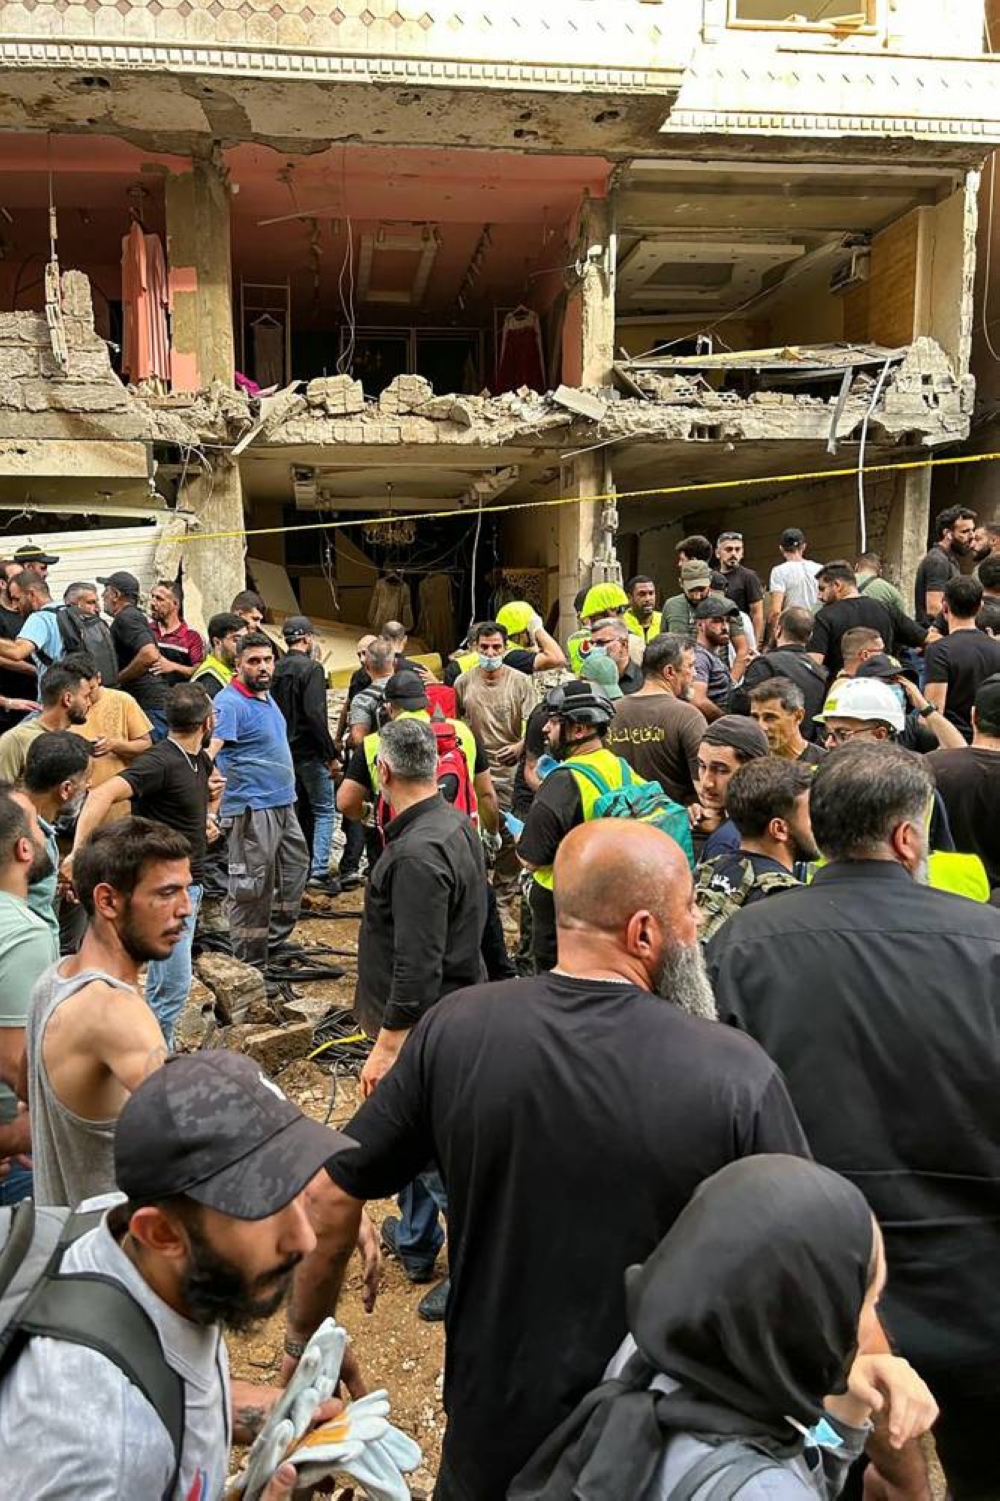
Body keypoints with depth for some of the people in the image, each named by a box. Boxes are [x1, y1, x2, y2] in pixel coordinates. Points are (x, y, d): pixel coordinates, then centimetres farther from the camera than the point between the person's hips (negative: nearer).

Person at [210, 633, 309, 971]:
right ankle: (250, 966, 9)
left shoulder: (267, 696, 12)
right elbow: (210, 749, -28)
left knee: (295, 870, 19)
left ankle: (275, 941, 34)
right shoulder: (230, 703, -16)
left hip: (284, 804, 10)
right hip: (252, 810, -10)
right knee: (252, 889, -2)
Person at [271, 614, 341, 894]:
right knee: (325, 810, 0)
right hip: (310, 752, -7)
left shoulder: (276, 670, 8)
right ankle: (319, 870, -7)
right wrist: (331, 755, -17)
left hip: (284, 752, 7)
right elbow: (315, 715, -21)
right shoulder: (311, 668, -14)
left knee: (300, 810, 16)